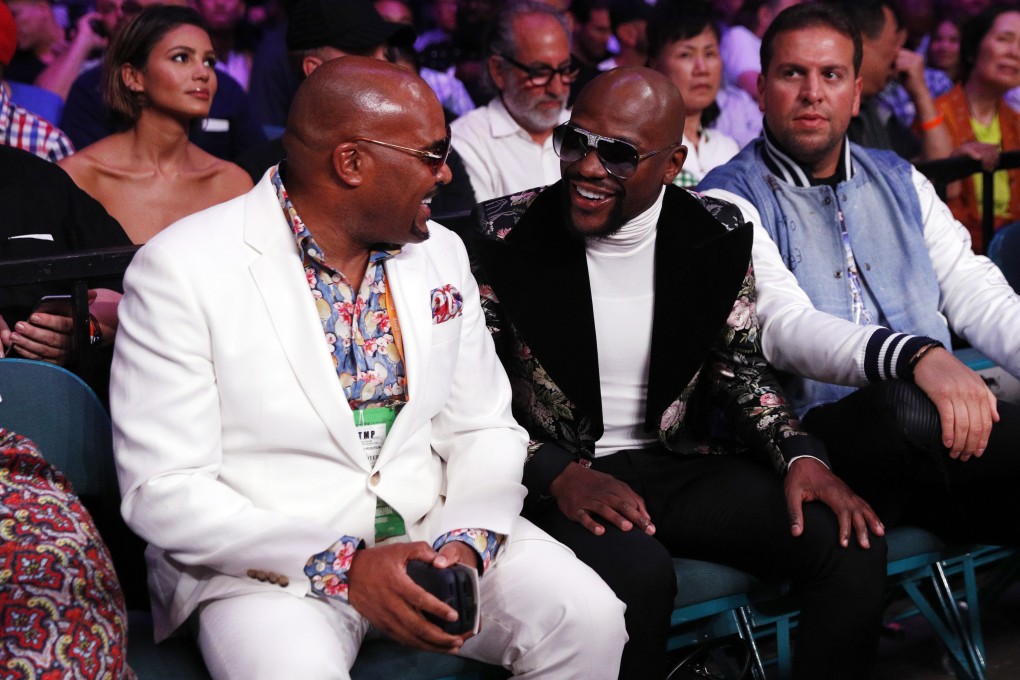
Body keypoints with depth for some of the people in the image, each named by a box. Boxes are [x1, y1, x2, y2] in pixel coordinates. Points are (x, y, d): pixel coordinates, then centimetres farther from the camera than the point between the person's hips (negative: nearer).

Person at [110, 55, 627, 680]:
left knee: (587, 617, -17)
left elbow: (483, 427, 9)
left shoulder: (441, 253, 7)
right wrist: (342, 568, -21)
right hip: (266, 559, -4)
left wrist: (467, 541, -11)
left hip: (434, 533, 5)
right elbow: (164, 490, -14)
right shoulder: (180, 270, -11)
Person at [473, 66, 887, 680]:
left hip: (682, 463, 4)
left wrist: (801, 456, -8)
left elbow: (741, 369, 9)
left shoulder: (718, 234, 0)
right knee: (637, 574, -35)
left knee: (853, 545, -14)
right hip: (558, 479, -4)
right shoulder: (506, 241, -10)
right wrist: (559, 474, -20)